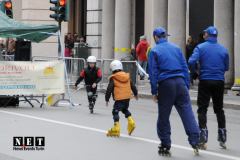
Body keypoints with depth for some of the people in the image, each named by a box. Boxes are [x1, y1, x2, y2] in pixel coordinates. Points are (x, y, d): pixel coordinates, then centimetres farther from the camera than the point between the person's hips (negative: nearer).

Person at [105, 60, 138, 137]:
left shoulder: (113, 78, -5)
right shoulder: (127, 76, 12)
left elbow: (109, 89, -7)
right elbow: (132, 86, 21)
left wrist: (107, 99, 0)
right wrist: (136, 94, 37)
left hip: (119, 99, -6)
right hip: (127, 97, 6)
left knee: (115, 111, -1)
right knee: (125, 109, 28)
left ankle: (116, 128, -7)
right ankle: (131, 122, 11)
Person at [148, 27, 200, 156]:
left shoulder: (154, 51, 2)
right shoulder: (176, 48, 12)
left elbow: (153, 73, -2)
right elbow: (185, 68, 12)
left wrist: (154, 92, 1)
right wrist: (186, 86, 15)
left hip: (165, 84, -3)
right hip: (180, 82, 3)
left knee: (163, 116, 7)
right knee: (187, 112, -2)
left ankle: (165, 146, 11)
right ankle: (195, 142, -13)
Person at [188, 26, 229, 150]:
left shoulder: (201, 47, -6)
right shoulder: (223, 49, 3)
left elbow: (191, 62, -18)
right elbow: (226, 68, 8)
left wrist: (195, 71, 0)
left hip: (205, 81, -3)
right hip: (219, 82, 3)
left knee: (202, 109, 3)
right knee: (219, 109, 15)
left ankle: (203, 139, -4)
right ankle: (222, 139, 18)